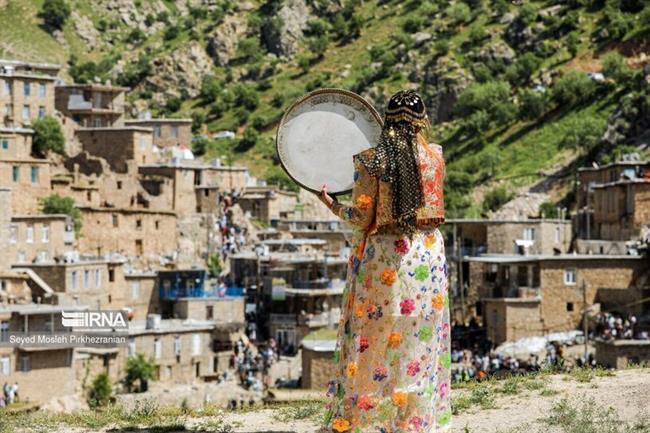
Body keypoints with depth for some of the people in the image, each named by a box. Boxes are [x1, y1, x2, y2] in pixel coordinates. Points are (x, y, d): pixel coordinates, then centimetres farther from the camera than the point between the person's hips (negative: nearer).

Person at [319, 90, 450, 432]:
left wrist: (330, 203, 8)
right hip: (427, 257, 2)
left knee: (373, 344, 4)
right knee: (421, 342, 10)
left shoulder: (370, 160, -10)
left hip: (383, 257, -2)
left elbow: (362, 218, -9)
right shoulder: (435, 157, -1)